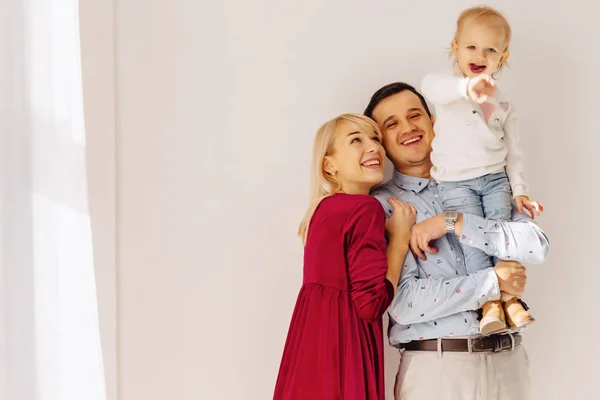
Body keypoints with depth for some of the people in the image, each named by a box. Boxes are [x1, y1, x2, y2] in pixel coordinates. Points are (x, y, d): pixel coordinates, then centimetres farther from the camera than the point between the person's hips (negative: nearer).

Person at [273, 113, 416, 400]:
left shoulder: (324, 209, 13)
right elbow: (372, 303, -16)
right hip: (338, 351, -9)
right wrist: (400, 239, -7)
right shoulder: (365, 208, -12)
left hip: (316, 346, 9)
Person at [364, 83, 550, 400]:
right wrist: (494, 281, -9)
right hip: (435, 367, -3)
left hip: (507, 360, 3)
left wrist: (452, 223, -14)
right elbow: (403, 303, -14)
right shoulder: (381, 206, -3)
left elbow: (537, 246, -6)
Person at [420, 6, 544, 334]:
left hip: (496, 178, 3)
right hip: (456, 181, -3)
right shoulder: (450, 85, -1)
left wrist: (520, 191, 4)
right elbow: (431, 86, -29)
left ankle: (509, 296, -17)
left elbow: (513, 151, 16)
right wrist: (466, 87, -49)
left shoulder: (503, 103, 13)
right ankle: (489, 302, -20)